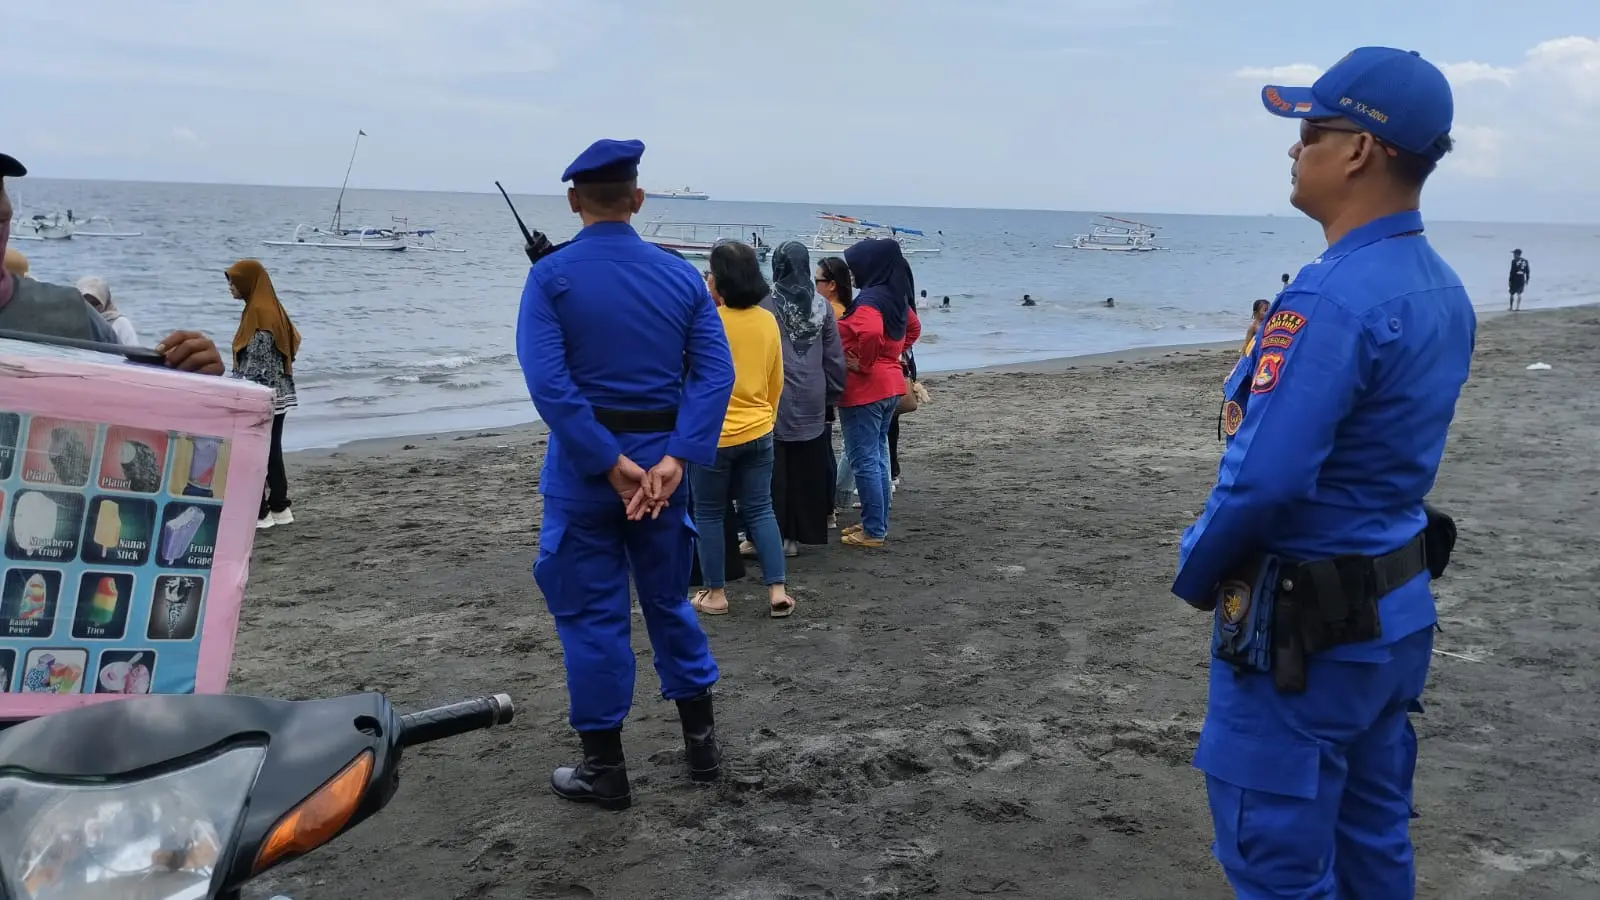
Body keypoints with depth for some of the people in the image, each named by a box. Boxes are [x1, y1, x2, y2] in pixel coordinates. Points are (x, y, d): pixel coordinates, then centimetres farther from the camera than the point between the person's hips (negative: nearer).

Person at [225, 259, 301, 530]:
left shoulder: (259, 313, -15)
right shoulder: (270, 309, 14)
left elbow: (256, 362, -20)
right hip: (276, 396, 9)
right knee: (272, 450, 13)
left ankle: (258, 513, 1)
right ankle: (280, 508, 18)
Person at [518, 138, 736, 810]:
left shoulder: (551, 276, -8)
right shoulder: (681, 276, 2)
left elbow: (548, 382, -19)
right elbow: (715, 373, -8)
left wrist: (612, 466, -18)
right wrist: (673, 460, -15)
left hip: (584, 465, -3)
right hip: (661, 458, 4)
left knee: (592, 614, 7)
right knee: (669, 601, 20)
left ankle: (605, 769, 16)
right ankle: (701, 742, 28)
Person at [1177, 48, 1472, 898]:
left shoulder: (1333, 297, -24)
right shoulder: (1442, 290, 5)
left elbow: (1264, 478, -29)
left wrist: (1195, 572, -10)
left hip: (1304, 623, -9)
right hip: (1397, 604, 9)